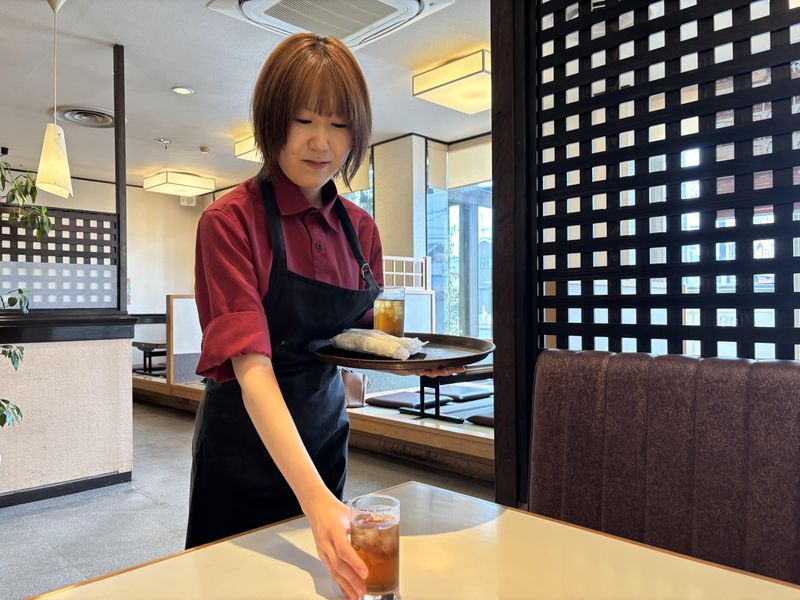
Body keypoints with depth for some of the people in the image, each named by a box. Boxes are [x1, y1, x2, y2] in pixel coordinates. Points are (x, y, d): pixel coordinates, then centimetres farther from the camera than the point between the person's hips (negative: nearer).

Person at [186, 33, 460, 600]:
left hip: (325, 433, 5)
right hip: (247, 443, -5)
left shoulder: (361, 229, -1)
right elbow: (251, 366, -28)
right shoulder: (230, 220, -18)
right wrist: (314, 496, -38)